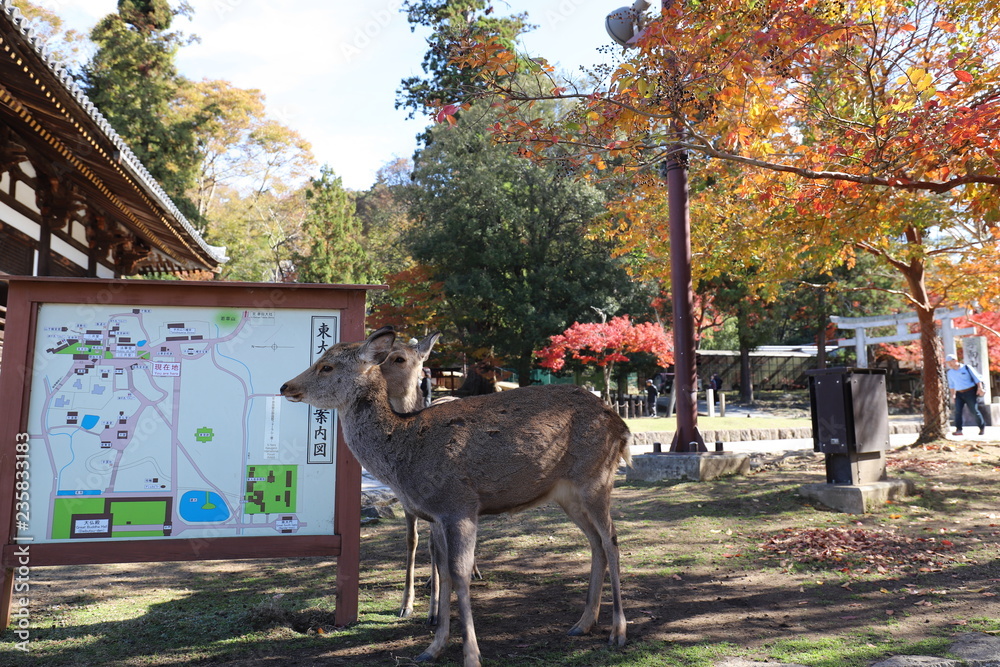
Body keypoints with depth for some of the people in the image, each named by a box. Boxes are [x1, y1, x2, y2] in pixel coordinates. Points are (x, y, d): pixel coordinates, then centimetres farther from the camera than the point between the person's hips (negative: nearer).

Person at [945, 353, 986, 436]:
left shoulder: (966, 368, -3)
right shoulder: (950, 372, 9)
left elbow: (977, 378, -4)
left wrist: (980, 388, -14)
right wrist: (953, 395, 16)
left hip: (970, 392, -4)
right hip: (959, 394, 4)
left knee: (974, 410, -3)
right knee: (957, 410, -12)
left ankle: (982, 428, 15)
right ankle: (958, 430, -16)